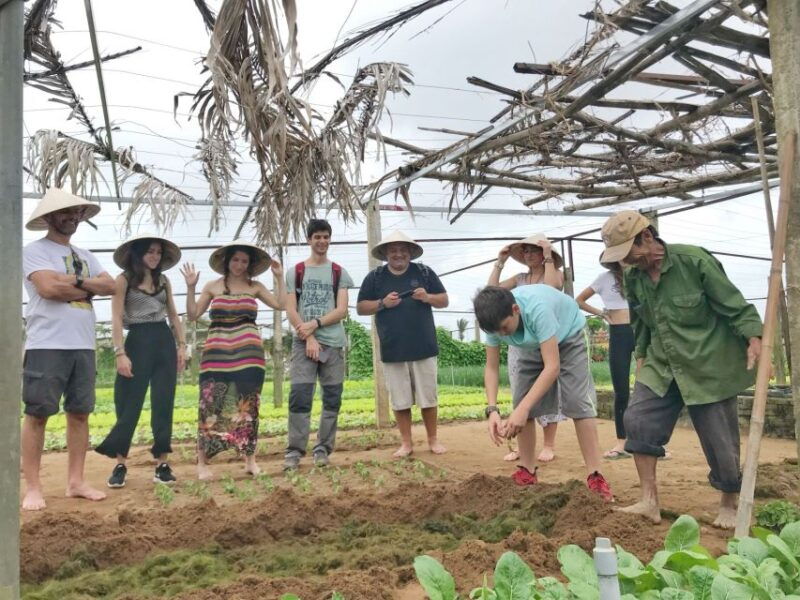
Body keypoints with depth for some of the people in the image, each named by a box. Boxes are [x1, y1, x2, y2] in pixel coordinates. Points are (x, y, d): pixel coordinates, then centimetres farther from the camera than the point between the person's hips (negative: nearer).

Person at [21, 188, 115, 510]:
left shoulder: (85, 255, 19)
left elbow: (110, 286, 6)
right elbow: (48, 288, -17)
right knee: (37, 414, -1)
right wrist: (88, 290, -2)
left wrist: (74, 281, -8)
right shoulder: (35, 250, -1)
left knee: (80, 412, 7)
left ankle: (76, 482, 15)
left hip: (83, 346, 7)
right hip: (47, 345, -6)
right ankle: (32, 488, 6)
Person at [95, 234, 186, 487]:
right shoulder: (124, 280, -1)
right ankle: (120, 465, 8)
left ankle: (162, 464, 9)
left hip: (164, 342, 4)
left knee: (163, 404, 3)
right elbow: (116, 319, -7)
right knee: (129, 405, -1)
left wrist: (182, 345, 6)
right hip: (137, 342, -4)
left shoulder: (163, 280, 13)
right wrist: (120, 353, -14)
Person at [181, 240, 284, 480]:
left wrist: (280, 277, 1)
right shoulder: (213, 286, 8)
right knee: (211, 406, -2)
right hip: (217, 353, 0)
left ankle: (250, 460, 14)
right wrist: (190, 287, -2)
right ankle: (202, 463, 6)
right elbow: (192, 315, 6)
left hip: (248, 354, 1)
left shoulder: (255, 287, 9)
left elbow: (280, 304, -1)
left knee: (248, 406, 5)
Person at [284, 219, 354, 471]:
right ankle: (294, 450, -3)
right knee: (299, 396, -8)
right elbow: (290, 311, 2)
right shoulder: (296, 272, 9)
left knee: (332, 398, 1)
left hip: (333, 342, 2)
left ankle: (322, 449, 10)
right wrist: (309, 337, -9)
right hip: (303, 342, -1)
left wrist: (315, 324, -11)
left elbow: (342, 311, 1)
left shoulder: (339, 273, 11)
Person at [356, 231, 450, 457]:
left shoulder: (424, 272, 5)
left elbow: (444, 300, 8)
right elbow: (361, 308, 6)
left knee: (428, 398, 7)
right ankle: (406, 443, 19)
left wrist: (428, 297, -13)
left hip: (423, 348, 0)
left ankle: (433, 440, 22)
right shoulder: (374, 277, 5)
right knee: (400, 401, 7)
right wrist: (382, 303, -11)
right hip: (392, 351, 0)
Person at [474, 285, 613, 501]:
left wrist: (522, 409, -50)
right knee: (521, 401, -5)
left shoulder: (537, 309, -43)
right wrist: (492, 409, -34)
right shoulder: (496, 319, -25)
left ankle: (595, 477, -13)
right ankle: (527, 472, 7)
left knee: (577, 401, -17)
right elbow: (491, 367, -20)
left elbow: (552, 367, -44)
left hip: (568, 336, -5)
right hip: (534, 345, 5)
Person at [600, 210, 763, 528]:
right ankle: (650, 501, 0)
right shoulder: (633, 278, 0)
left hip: (709, 367, -5)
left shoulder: (694, 260, -17)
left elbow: (733, 303, -11)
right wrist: (641, 355, 17)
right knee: (638, 419, -9)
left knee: (721, 440, 3)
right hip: (661, 367, 5)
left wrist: (753, 337, -20)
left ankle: (728, 506, 26)